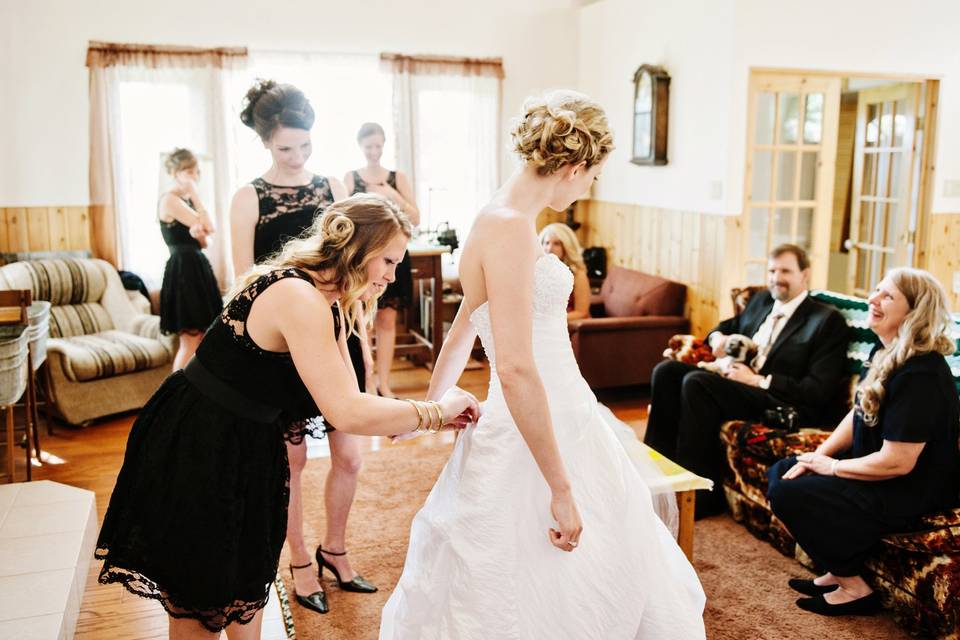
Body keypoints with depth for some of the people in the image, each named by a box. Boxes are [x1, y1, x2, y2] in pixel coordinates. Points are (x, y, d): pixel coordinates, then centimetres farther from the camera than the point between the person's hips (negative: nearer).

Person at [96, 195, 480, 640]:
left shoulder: (328, 305, 5)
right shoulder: (298, 298, -27)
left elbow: (345, 399, 4)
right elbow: (348, 414, -33)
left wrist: (431, 415, -6)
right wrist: (435, 411, -21)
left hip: (245, 448, 9)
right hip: (198, 451, -9)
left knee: (247, 577, 21)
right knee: (200, 604, 10)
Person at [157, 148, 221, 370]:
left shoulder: (187, 200, 16)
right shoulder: (170, 199, -11)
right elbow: (209, 227, -15)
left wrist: (197, 232, -11)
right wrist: (194, 193, -9)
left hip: (197, 268, 9)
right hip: (183, 270, -9)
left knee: (201, 342, 9)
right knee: (190, 343, -8)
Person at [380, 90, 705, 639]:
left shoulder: (508, 221, 9)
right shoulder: (509, 228, -21)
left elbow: (462, 332, 19)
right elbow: (515, 369, -27)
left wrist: (431, 407, 30)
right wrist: (561, 488, -23)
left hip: (561, 423, 9)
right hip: (534, 445, -9)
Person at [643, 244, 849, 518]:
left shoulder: (827, 320, -4)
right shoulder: (760, 301, 17)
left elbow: (819, 390, -12)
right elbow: (729, 325, 34)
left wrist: (758, 380, -18)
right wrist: (717, 337, 8)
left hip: (783, 404, -7)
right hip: (737, 381, 8)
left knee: (695, 382, -28)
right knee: (667, 370, -13)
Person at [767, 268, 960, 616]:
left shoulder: (920, 376, -28)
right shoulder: (884, 353, 3)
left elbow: (897, 462, -28)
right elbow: (858, 414, 12)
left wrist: (831, 467, -15)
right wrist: (818, 455, -1)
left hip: (910, 494, -10)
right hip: (876, 473, 10)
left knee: (787, 493, -17)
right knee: (781, 471, 8)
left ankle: (853, 587, 1)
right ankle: (838, 571, 14)